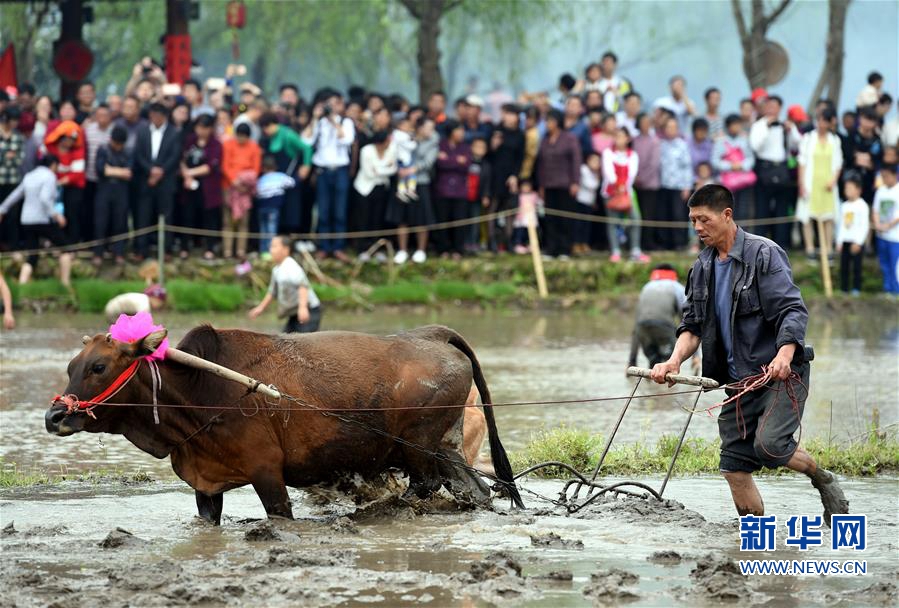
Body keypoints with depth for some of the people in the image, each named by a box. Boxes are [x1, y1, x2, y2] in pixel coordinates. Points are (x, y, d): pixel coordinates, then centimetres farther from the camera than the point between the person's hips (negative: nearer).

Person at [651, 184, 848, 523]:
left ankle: (824, 481, 2)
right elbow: (693, 325, 13)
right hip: (738, 381, 7)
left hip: (781, 374, -7)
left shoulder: (764, 254, -8)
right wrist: (675, 360, -7)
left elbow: (793, 310, -16)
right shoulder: (702, 269, 13)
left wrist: (784, 354, -34)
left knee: (769, 445, -25)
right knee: (734, 467, -1)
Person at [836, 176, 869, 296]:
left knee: (856, 266, -3)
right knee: (844, 265, 5)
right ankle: (844, 288, 11)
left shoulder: (862, 205, -7)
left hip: (856, 242, -6)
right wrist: (839, 241, 10)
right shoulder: (844, 206, 11)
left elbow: (864, 225, -10)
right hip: (845, 241, 6)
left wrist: (858, 242, -14)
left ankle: (856, 288, 4)